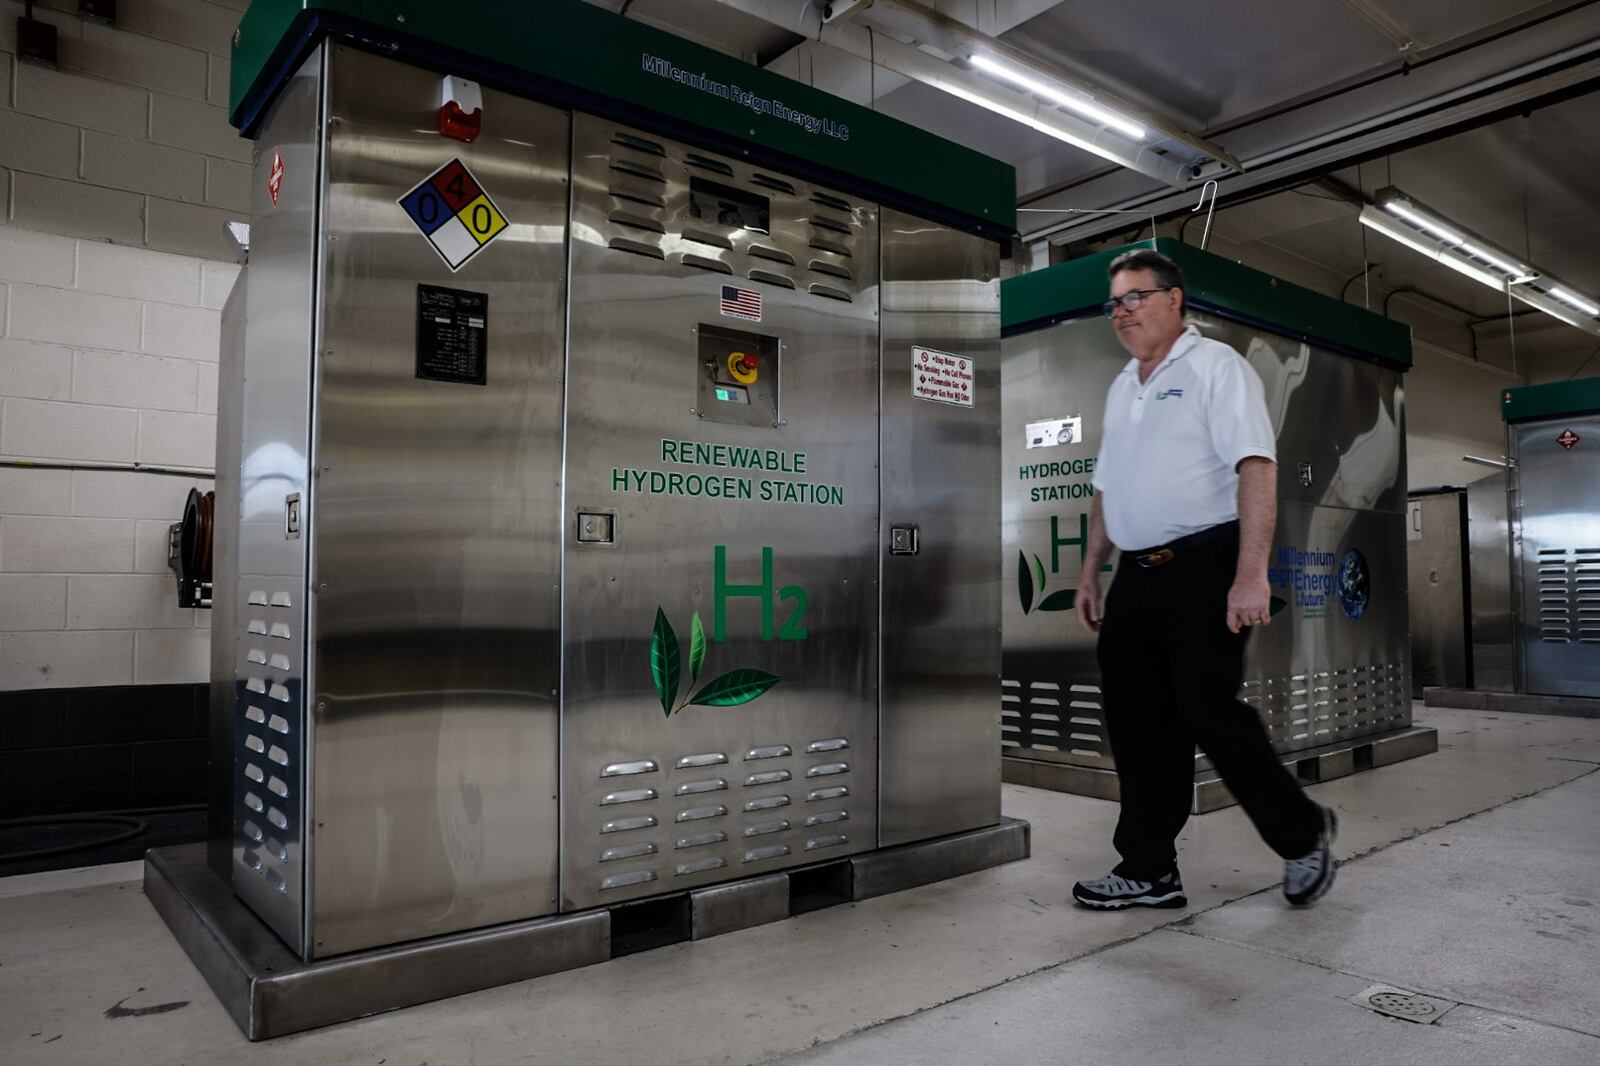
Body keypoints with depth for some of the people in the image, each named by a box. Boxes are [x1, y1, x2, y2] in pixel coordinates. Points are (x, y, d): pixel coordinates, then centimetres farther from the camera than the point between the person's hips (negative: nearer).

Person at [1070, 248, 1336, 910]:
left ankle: (1303, 835, 21)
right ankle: (1149, 871, 18)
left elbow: (1257, 468, -16)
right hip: (1136, 577, 8)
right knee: (1138, 729, 7)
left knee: (1211, 715, -5)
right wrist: (1090, 573, 19)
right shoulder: (1122, 387, 19)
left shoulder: (1214, 366, -5)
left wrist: (1250, 576, -24)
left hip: (1202, 569, -7)